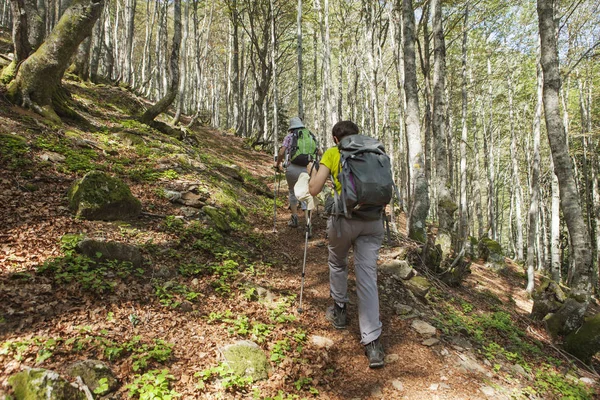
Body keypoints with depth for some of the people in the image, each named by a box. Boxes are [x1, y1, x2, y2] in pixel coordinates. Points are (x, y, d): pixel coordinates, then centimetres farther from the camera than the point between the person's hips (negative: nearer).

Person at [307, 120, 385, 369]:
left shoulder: (332, 154, 4)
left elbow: (314, 189, -1)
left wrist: (312, 171, 19)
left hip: (345, 218, -3)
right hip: (373, 220, 3)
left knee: (337, 263, 25)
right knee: (367, 277, 3)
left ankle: (339, 312, 39)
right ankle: (372, 342, -1)